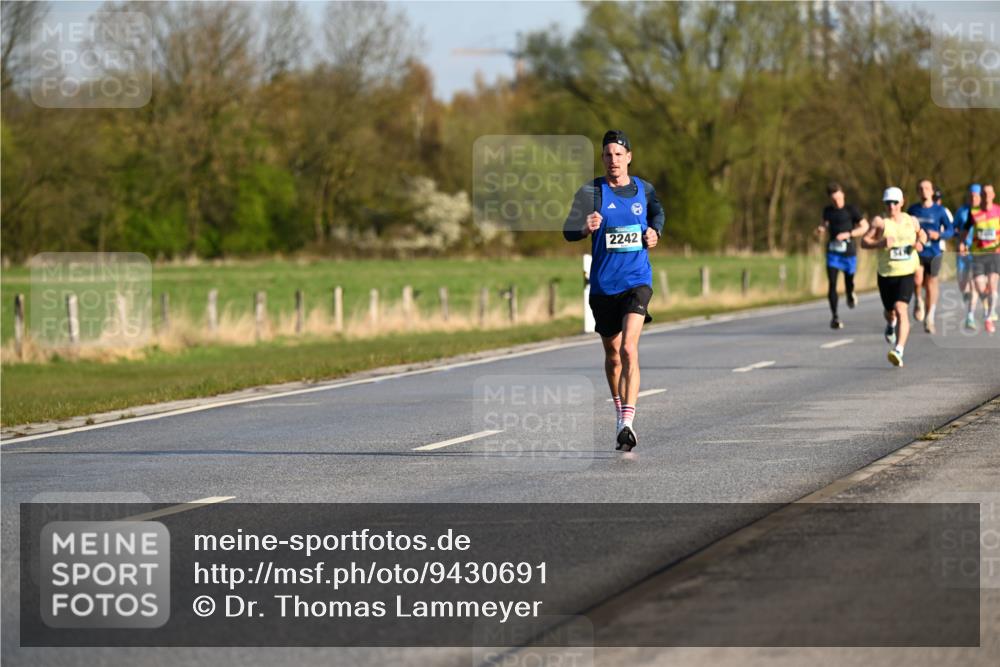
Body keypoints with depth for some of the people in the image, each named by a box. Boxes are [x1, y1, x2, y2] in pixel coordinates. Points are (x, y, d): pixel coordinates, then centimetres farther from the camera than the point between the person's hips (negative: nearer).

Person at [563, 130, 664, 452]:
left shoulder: (645, 190, 6)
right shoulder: (590, 192, -3)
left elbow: (657, 213, 28)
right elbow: (569, 231, -15)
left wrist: (655, 233, 6)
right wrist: (586, 228, -38)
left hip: (637, 281, -1)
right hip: (603, 284, 1)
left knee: (629, 349, -19)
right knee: (612, 354, 13)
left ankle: (627, 423, -25)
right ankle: (620, 412, 35)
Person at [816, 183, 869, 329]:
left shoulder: (851, 209, -4)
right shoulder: (828, 211, 8)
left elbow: (865, 227, -5)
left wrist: (848, 234, -17)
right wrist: (821, 229, 0)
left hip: (848, 252, -2)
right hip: (833, 252, 2)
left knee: (849, 282, 10)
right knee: (832, 284, -11)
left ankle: (850, 295, 48)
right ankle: (835, 317, -9)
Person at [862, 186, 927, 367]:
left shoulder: (911, 221, 5)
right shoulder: (880, 221, -5)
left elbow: (921, 233, 25)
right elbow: (864, 242, -9)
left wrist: (920, 242, 3)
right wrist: (880, 243, -26)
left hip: (907, 272, -1)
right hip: (886, 274, 1)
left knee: (901, 310, -19)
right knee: (890, 311, 18)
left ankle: (898, 351, -27)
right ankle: (891, 325, 58)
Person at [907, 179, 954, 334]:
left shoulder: (940, 210, -1)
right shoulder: (912, 210, 4)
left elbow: (950, 230, 1)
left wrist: (938, 235, -16)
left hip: (933, 253, 0)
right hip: (916, 252, 0)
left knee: (931, 286, 5)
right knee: (917, 279, -25)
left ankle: (929, 320, 19)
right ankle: (918, 301, 6)